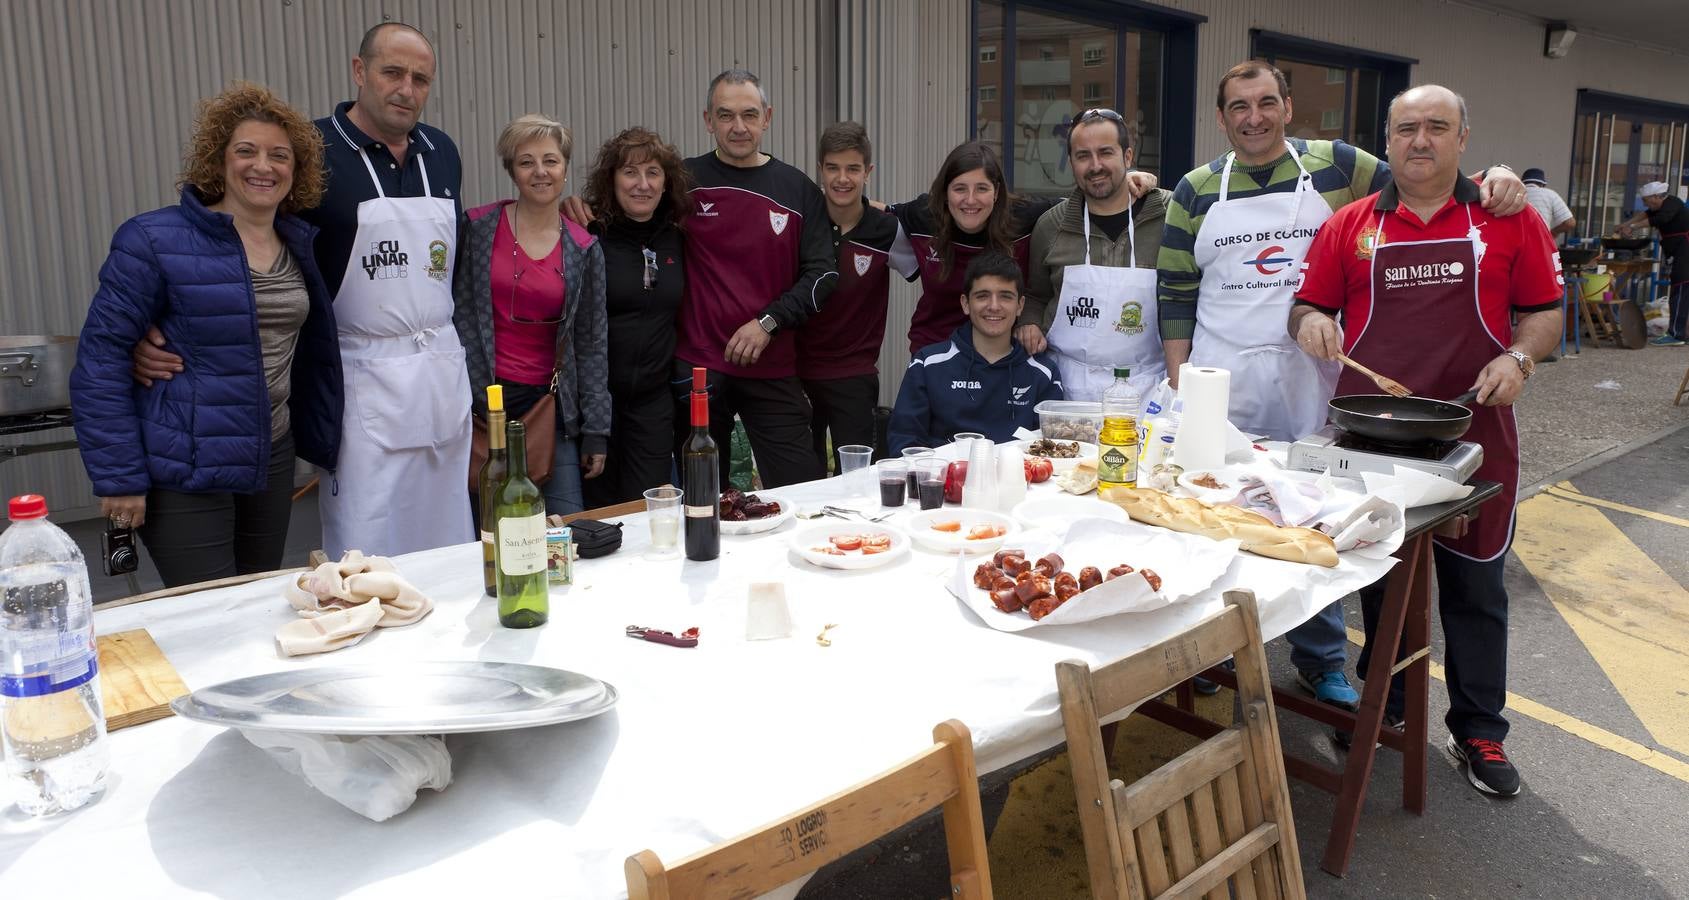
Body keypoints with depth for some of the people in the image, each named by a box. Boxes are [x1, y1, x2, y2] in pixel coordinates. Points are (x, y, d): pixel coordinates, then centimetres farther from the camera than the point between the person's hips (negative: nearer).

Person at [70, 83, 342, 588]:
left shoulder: (300, 243, 6)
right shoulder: (156, 241, -11)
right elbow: (100, 359, -11)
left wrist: (320, 440, 13)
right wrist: (118, 477, -14)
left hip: (272, 461, 6)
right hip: (185, 472, -6)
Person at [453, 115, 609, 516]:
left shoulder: (584, 249, 5)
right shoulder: (477, 228, 0)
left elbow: (591, 344, 7)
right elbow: (456, 314, 2)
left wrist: (596, 431, 5)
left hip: (549, 404, 2)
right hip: (480, 401, -1)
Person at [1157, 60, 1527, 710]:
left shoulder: (1336, 166, 5)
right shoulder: (1196, 191, 5)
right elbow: (1176, 294, 4)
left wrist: (1490, 185, -9)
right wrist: (1179, 381, -2)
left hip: (1311, 381, 0)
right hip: (1221, 381, 0)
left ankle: (1321, 661, 24)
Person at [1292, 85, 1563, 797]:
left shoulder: (1509, 219, 5)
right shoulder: (1350, 226, 7)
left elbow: (1546, 311, 7)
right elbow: (1308, 307, 9)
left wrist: (1518, 358, -12)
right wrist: (1310, 322, -13)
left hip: (1473, 434, 0)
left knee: (1475, 588, 7)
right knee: (1380, 580, 12)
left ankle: (1478, 732, 21)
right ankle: (1380, 708, 29)